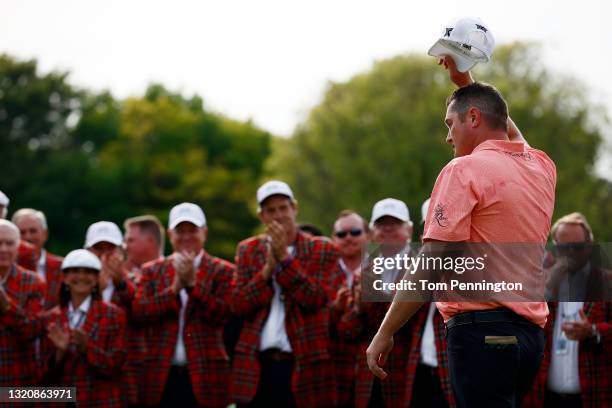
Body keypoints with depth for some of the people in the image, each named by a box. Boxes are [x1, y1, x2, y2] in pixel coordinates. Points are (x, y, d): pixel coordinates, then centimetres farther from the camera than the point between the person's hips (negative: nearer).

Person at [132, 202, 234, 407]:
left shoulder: (222, 271, 6)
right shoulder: (152, 270, 13)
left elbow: (220, 315, -7)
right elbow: (138, 312, -1)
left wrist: (192, 284, -15)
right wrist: (174, 288, -11)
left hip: (204, 378, -2)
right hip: (162, 377, 2)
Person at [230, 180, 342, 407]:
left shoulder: (324, 251, 2)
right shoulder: (247, 250, 11)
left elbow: (315, 300, -11)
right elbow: (239, 305, 1)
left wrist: (284, 257, -13)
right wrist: (269, 266, -10)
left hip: (304, 367, -2)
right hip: (257, 367, 2)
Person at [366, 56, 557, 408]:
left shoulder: (466, 170, -6)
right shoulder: (543, 168, 14)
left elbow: (432, 264, -14)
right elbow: (511, 133, 41)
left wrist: (385, 334, -11)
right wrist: (466, 82, 46)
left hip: (482, 329, -8)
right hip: (532, 330, 8)